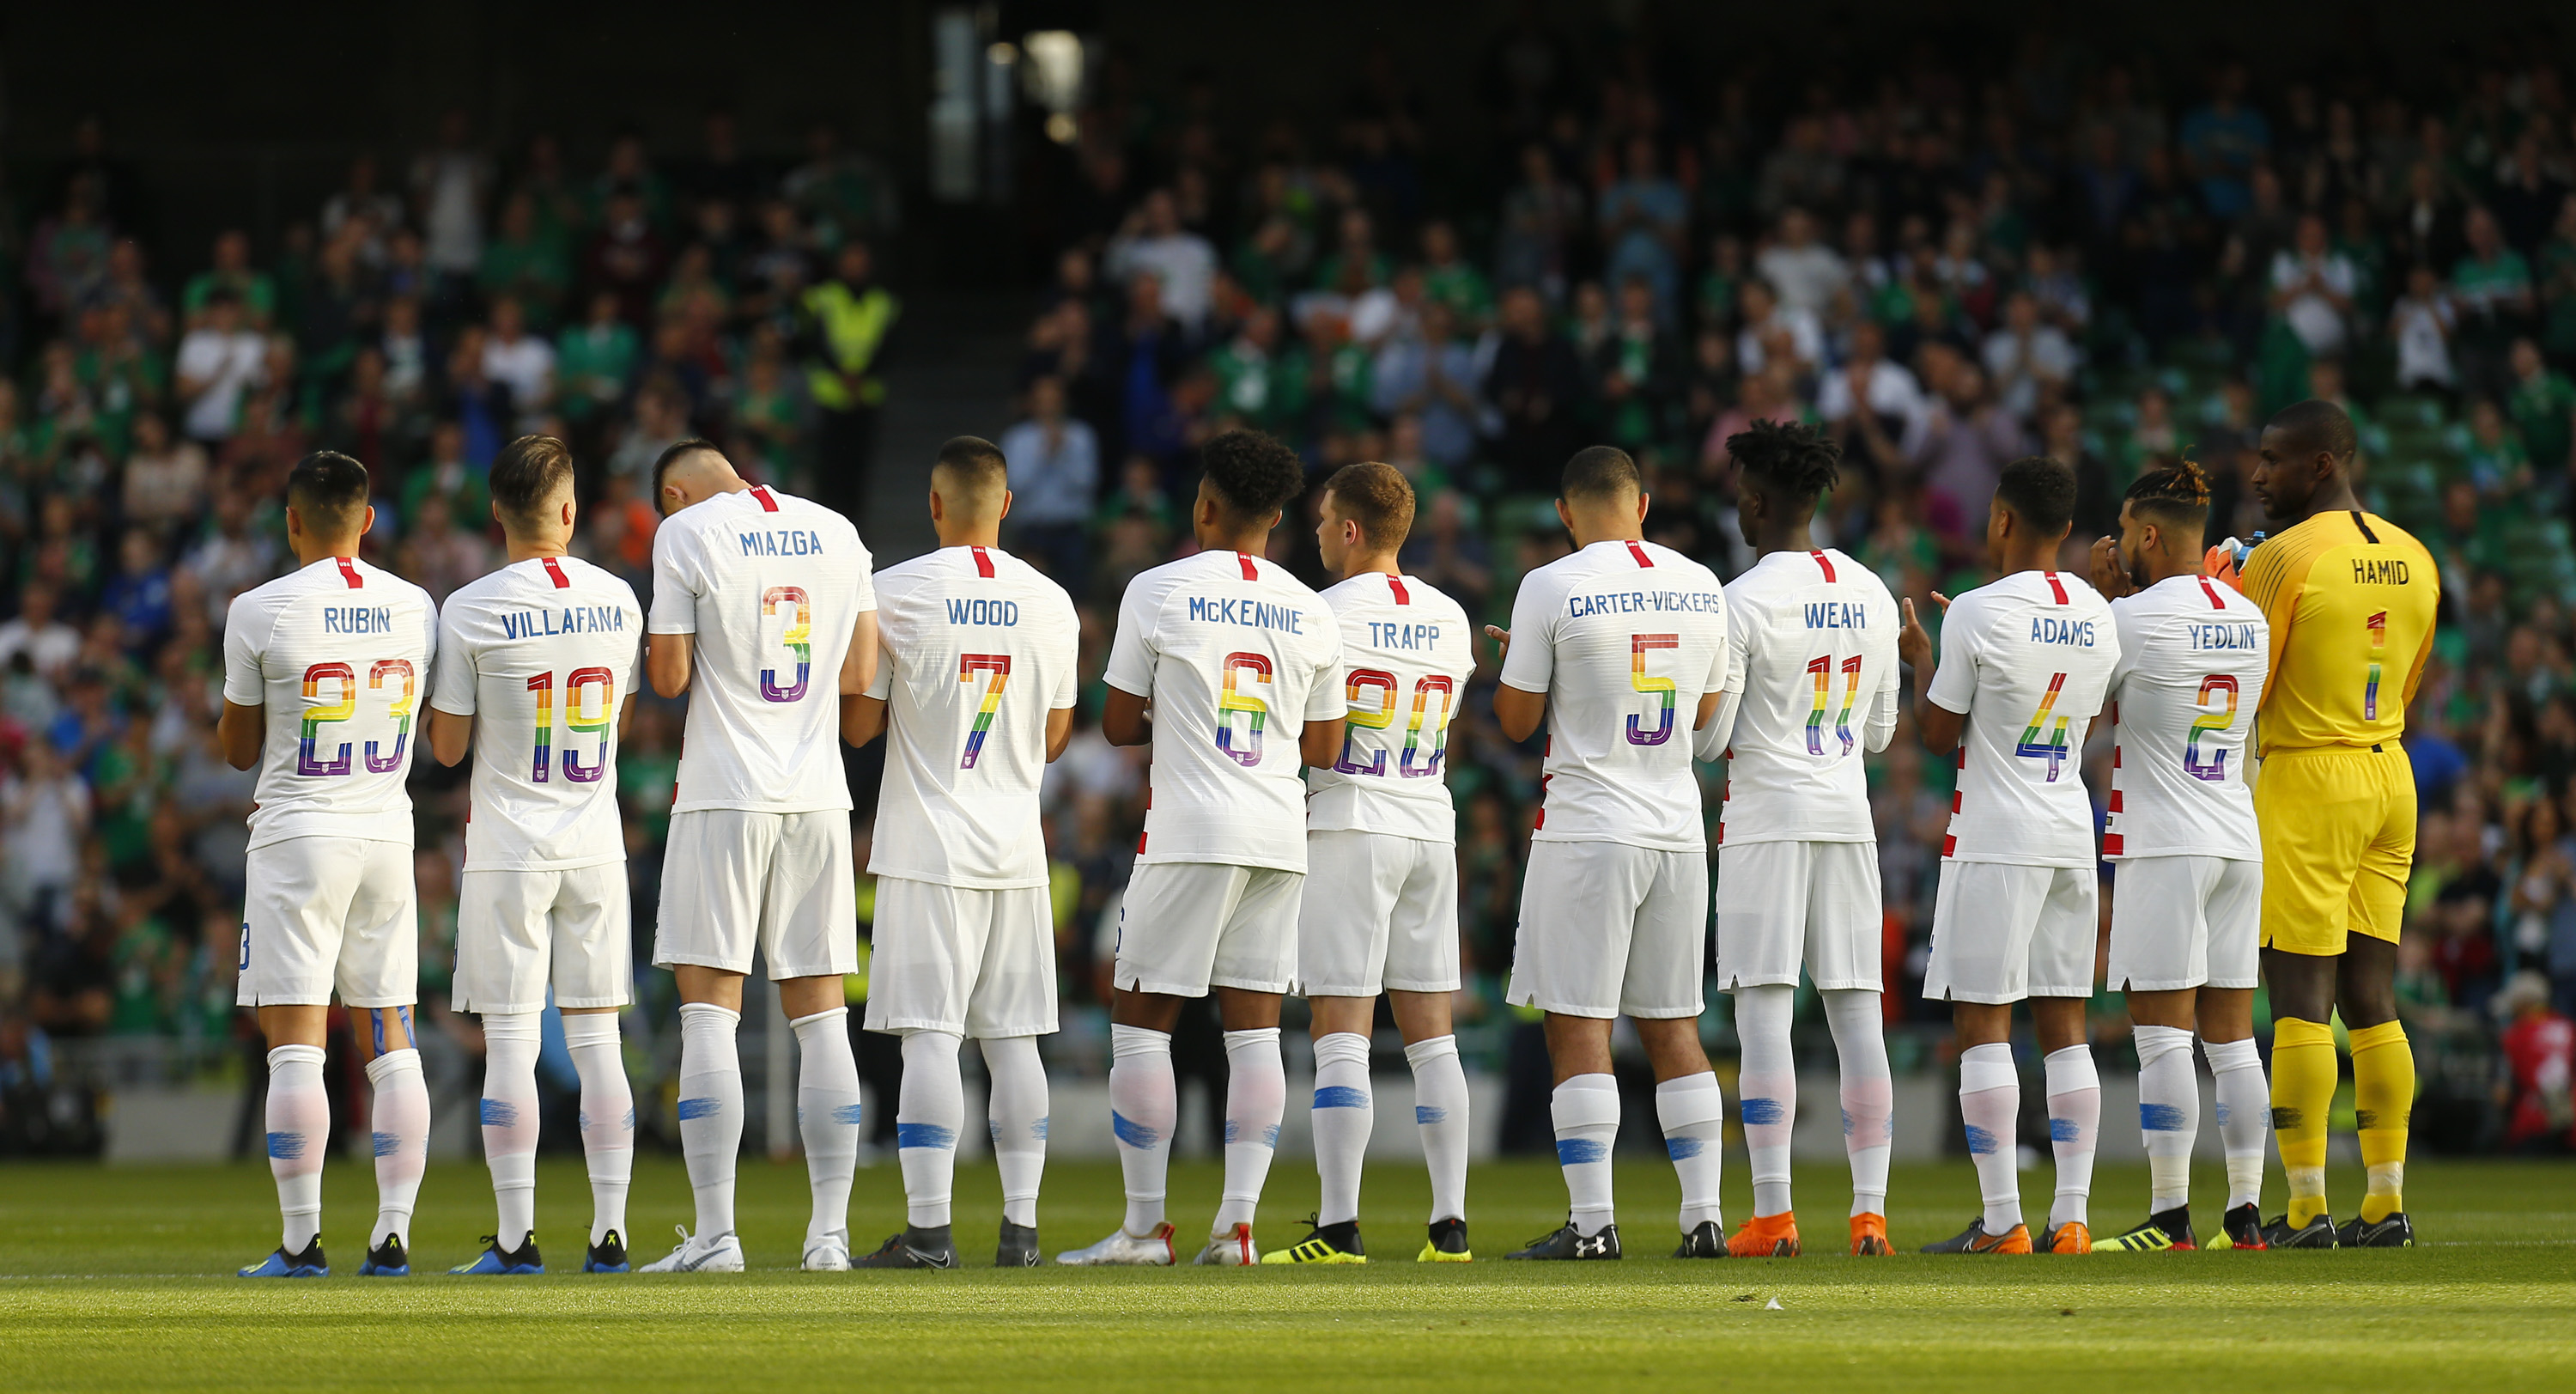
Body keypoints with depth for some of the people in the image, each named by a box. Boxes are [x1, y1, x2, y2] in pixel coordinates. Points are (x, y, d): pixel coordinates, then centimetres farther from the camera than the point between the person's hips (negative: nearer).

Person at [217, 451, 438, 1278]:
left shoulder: (261, 612, -8)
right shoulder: (416, 608, 5)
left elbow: (238, 749, 1)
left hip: (297, 837, -4)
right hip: (388, 835, 4)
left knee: (294, 1046, -3)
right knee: (390, 1040, 8)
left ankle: (302, 1241, -6)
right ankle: (393, 1234, 3)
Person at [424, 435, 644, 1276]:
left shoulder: (471, 612, -10)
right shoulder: (618, 601, 2)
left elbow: (448, 747, -4)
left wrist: (443, 686, 13)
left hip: (509, 850, -3)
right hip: (597, 844, 3)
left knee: (510, 1040, -1)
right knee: (596, 1038, 7)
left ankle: (517, 1237, -4)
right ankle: (609, 1231, 5)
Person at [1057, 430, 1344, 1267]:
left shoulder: (1159, 592, -4)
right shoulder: (1311, 614, 7)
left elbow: (1118, 725, 0)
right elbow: (1323, 749, 12)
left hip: (1190, 833, -4)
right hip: (1281, 836, 4)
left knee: (1141, 1018, 3)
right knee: (1253, 1025, 5)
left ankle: (1145, 1224, 2)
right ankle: (1237, 1223, -2)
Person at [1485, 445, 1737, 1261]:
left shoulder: (1552, 590, -9)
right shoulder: (1700, 588, 6)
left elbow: (1517, 722, -3)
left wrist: (1511, 658, 16)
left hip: (1589, 829, -5)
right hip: (1678, 825, 5)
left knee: (1578, 1026, -3)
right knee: (1672, 1027, 10)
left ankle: (1592, 1223, -8)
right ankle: (1702, 1217, 8)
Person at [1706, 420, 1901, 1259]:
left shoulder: (1743, 604, -10)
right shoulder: (1871, 595, 9)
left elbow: (1706, 737, -9)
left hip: (1767, 819, -6)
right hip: (1848, 813, 6)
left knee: (1764, 1011, -4)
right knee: (1856, 1012, 6)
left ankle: (1773, 1214, -8)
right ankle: (1869, 1210, 2)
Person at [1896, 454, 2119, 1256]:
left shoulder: (1979, 614, -12)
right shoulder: (2096, 616, 7)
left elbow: (1937, 734, -5)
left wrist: (1921, 658, 14)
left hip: (1995, 842, -6)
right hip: (2072, 835, 6)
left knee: (1982, 1024, -3)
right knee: (2064, 1026, 8)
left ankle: (2002, 1221, -7)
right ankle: (2072, 1216, 4)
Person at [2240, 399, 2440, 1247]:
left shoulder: (2284, 559, -13)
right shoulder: (2413, 562, 10)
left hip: (2305, 780, -7)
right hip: (2391, 776, 7)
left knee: (2300, 1000, -5)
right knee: (2371, 999, 10)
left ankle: (2305, 1209, -7)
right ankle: (2386, 1201, 7)